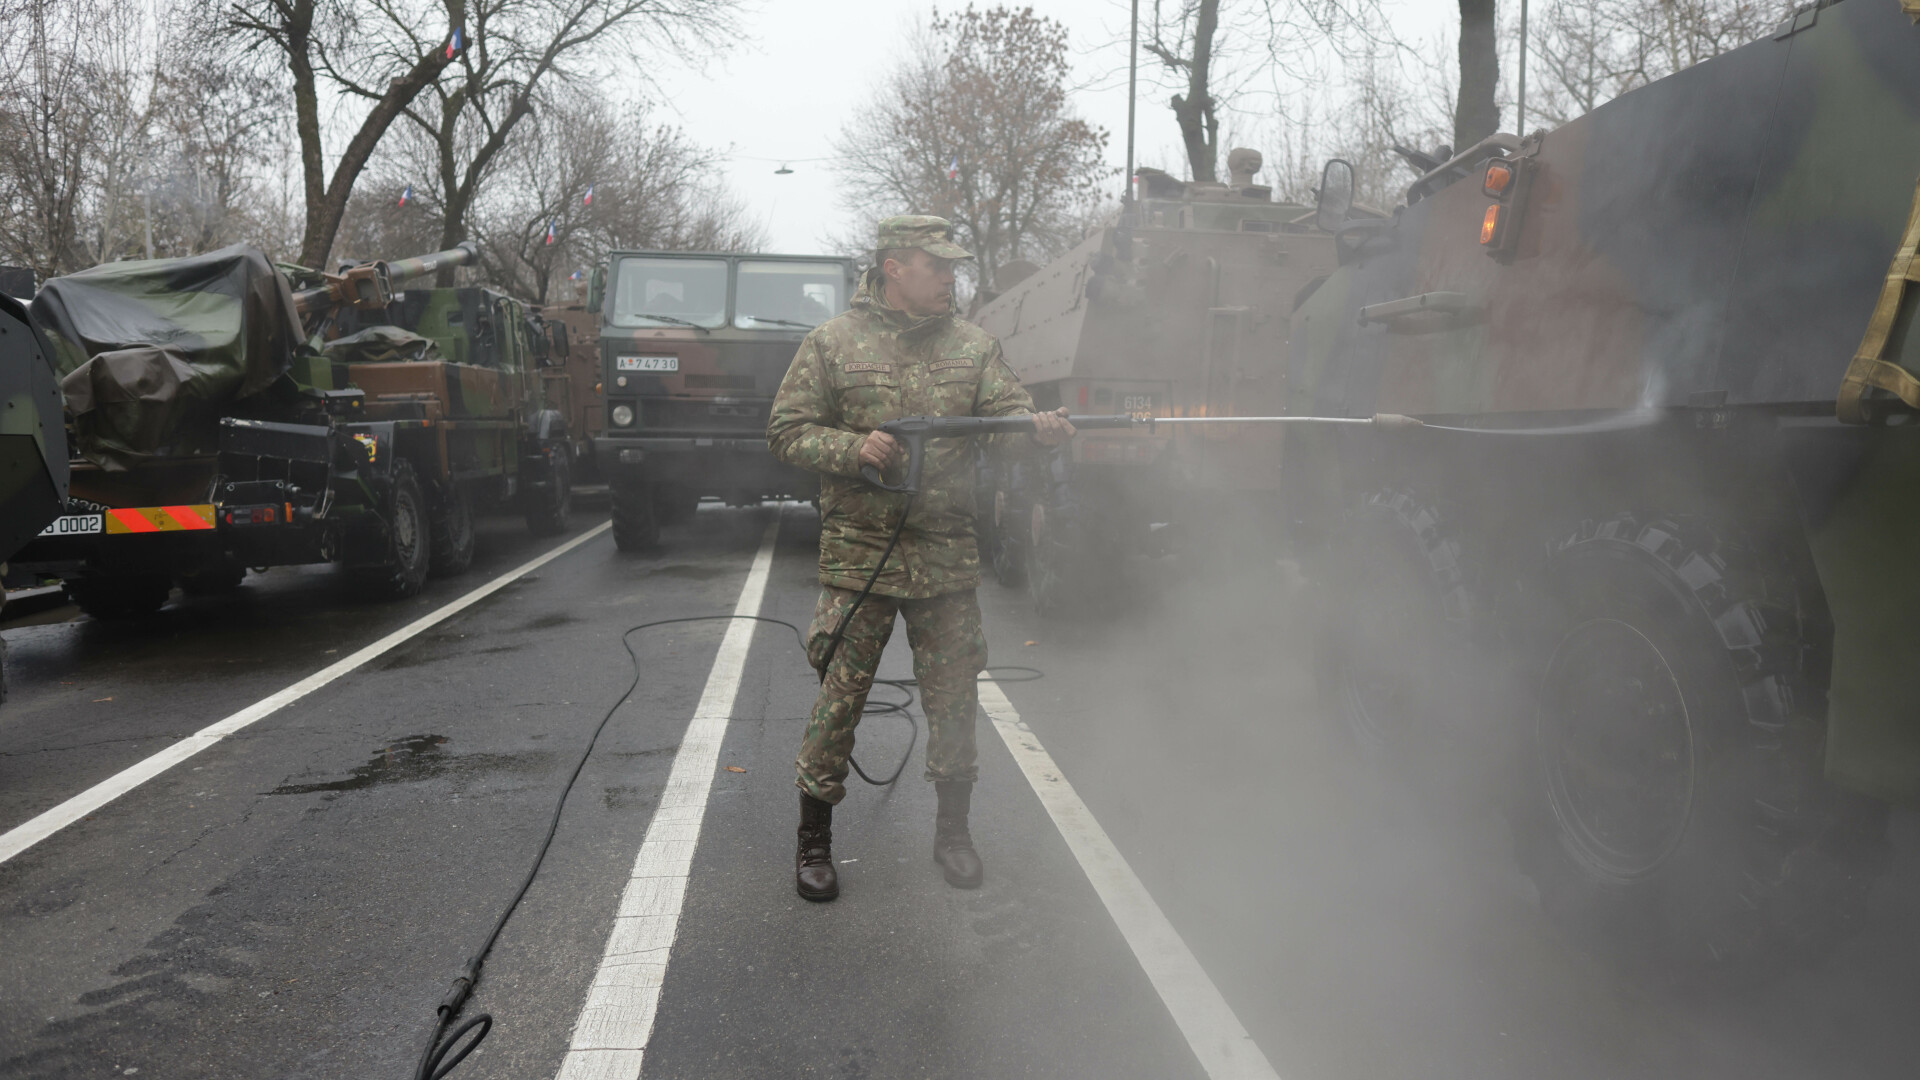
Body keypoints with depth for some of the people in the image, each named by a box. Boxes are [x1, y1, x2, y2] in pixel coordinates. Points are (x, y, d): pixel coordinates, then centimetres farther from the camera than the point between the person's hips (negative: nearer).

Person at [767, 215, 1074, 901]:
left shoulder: (973, 345, 10)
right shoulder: (834, 343, 1)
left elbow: (1007, 410, 0)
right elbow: (787, 432, 0)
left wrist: (1039, 427, -24)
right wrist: (853, 448, -17)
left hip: (948, 555, 3)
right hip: (858, 554, -3)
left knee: (954, 696, 8)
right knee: (839, 696, 0)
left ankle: (952, 832, 27)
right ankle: (814, 841, 17)